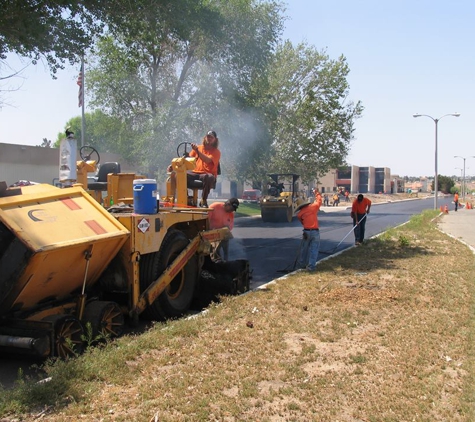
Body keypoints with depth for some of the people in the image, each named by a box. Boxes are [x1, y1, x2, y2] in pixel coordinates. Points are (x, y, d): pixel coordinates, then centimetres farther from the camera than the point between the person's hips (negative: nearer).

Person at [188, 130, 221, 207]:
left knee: (209, 177, -40)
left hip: (207, 174, -3)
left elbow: (207, 160, -14)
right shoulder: (198, 147, 17)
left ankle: (203, 200, -24)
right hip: (195, 173, 3)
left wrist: (197, 151, -22)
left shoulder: (216, 152, 5)